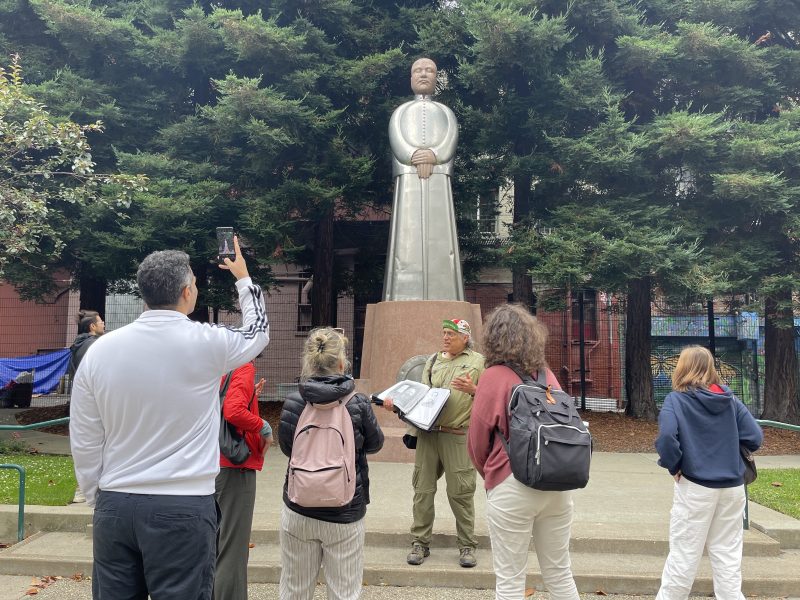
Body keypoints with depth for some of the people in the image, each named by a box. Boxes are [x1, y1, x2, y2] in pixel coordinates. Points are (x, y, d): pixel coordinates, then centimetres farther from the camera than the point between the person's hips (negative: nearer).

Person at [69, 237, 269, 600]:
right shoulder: (206, 343, -9)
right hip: (184, 509, -3)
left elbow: (83, 442, 5)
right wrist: (243, 278, 29)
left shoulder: (100, 349, -1)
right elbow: (257, 333, 15)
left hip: (115, 506, 4)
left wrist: (98, 499, 18)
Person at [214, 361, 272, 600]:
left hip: (216, 465, 8)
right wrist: (264, 427, -14)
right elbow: (234, 412, -29)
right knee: (233, 551, -2)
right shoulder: (244, 368, -15)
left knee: (213, 547, 18)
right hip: (236, 468, -8)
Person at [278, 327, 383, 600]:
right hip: (345, 515, -2)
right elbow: (375, 444, 4)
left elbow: (287, 447, 6)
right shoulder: (358, 404, -13)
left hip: (298, 511, 2)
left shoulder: (292, 403, -9)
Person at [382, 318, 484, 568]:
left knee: (460, 492, -1)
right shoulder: (432, 361, 19)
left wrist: (473, 390, -15)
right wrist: (397, 403, 1)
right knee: (423, 489, 4)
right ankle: (420, 543, 15)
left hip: (458, 436, -4)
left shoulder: (478, 362, 7)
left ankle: (467, 546, 12)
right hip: (427, 432, 4)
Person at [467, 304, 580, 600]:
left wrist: (489, 475, 14)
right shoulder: (546, 374, 6)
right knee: (559, 573, 18)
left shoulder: (495, 376, -9)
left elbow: (477, 440, -4)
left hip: (512, 486, -5)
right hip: (558, 481, 5)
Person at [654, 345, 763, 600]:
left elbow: (666, 435, -24)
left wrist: (673, 466, -9)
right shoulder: (730, 400, 4)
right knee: (727, 553, 13)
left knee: (684, 553, 6)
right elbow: (755, 437, 0)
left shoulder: (677, 400, -8)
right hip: (732, 486, 4)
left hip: (696, 486, -4)